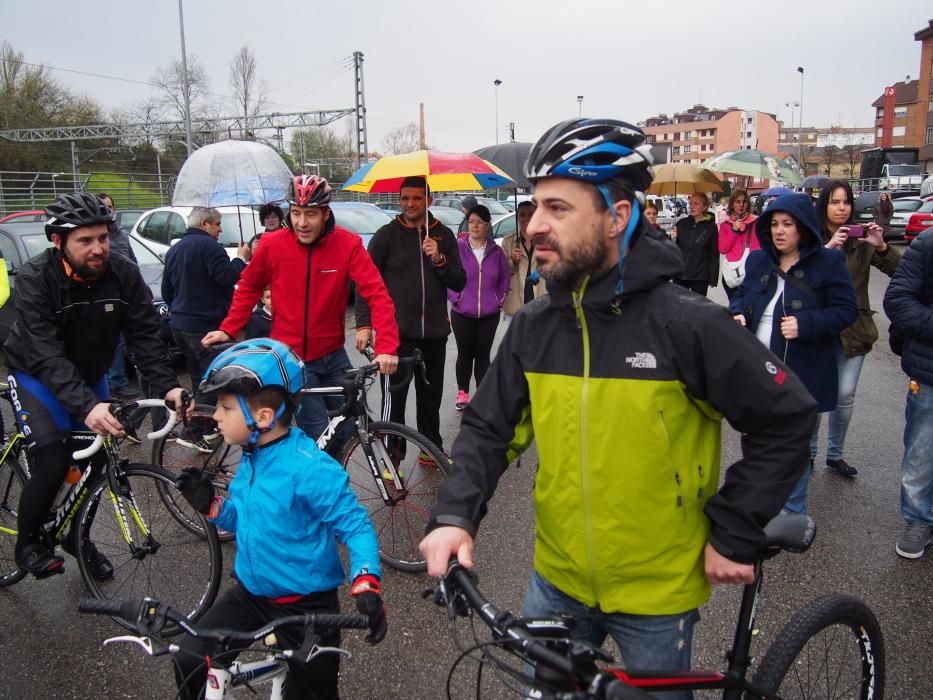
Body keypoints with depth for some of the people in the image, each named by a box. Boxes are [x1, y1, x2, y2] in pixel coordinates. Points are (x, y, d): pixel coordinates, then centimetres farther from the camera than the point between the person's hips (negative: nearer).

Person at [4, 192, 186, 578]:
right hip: (38, 376, -4)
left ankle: (77, 535, 30)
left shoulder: (124, 275, -19)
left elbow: (144, 336, -20)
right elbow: (47, 356, -37)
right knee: (53, 465, -16)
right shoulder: (35, 279, -29)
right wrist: (86, 407, -51)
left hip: (91, 375, 4)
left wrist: (168, 386, -36)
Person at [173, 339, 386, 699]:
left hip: (306, 604, -6)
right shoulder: (251, 458, -1)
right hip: (251, 592, 7)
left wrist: (366, 585, -34)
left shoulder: (310, 468, -26)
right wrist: (211, 505, -4)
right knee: (190, 661, -3)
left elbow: (356, 527, -22)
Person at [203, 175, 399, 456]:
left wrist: (386, 347, -29)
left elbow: (377, 294, -18)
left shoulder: (348, 244, -11)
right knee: (319, 436, -4)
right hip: (291, 359, -2)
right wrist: (228, 329, 4)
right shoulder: (272, 244, -10)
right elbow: (248, 288, 8)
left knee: (346, 429, 13)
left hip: (333, 356, 2)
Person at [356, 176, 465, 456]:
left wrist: (439, 260, -12)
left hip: (434, 332, 3)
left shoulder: (444, 235, 8)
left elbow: (459, 283, 6)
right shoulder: (387, 235, -1)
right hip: (396, 333, -3)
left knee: (431, 397, 15)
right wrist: (364, 325, -12)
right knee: (394, 399, -1)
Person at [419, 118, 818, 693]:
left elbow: (788, 418, -12)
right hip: (557, 580, 4)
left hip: (658, 588, -3)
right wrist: (456, 516, -15)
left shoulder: (687, 325, -20)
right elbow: (490, 428, -1)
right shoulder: (534, 326, -7)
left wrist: (735, 535, -11)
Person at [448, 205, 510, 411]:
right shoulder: (457, 247, -6)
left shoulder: (496, 251, 4)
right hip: (462, 314, -2)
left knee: (483, 355, 8)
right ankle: (462, 393, 22)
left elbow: (505, 276, 15)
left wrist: (500, 299, 7)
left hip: (489, 314, 2)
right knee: (465, 354, 7)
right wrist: (455, 298, -6)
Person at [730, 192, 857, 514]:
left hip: (802, 374, -4)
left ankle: (793, 511, 24)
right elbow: (741, 294, 17)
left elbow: (846, 310, -8)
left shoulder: (828, 262, -7)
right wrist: (737, 313, -5)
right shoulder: (758, 260, 6)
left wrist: (805, 324, -22)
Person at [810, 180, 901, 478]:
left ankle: (835, 454, 23)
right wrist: (827, 249, -29)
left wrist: (882, 247, -18)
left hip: (853, 328, 2)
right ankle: (808, 451, 21)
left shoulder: (860, 241, 2)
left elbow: (900, 272, -2)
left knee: (845, 396, 6)